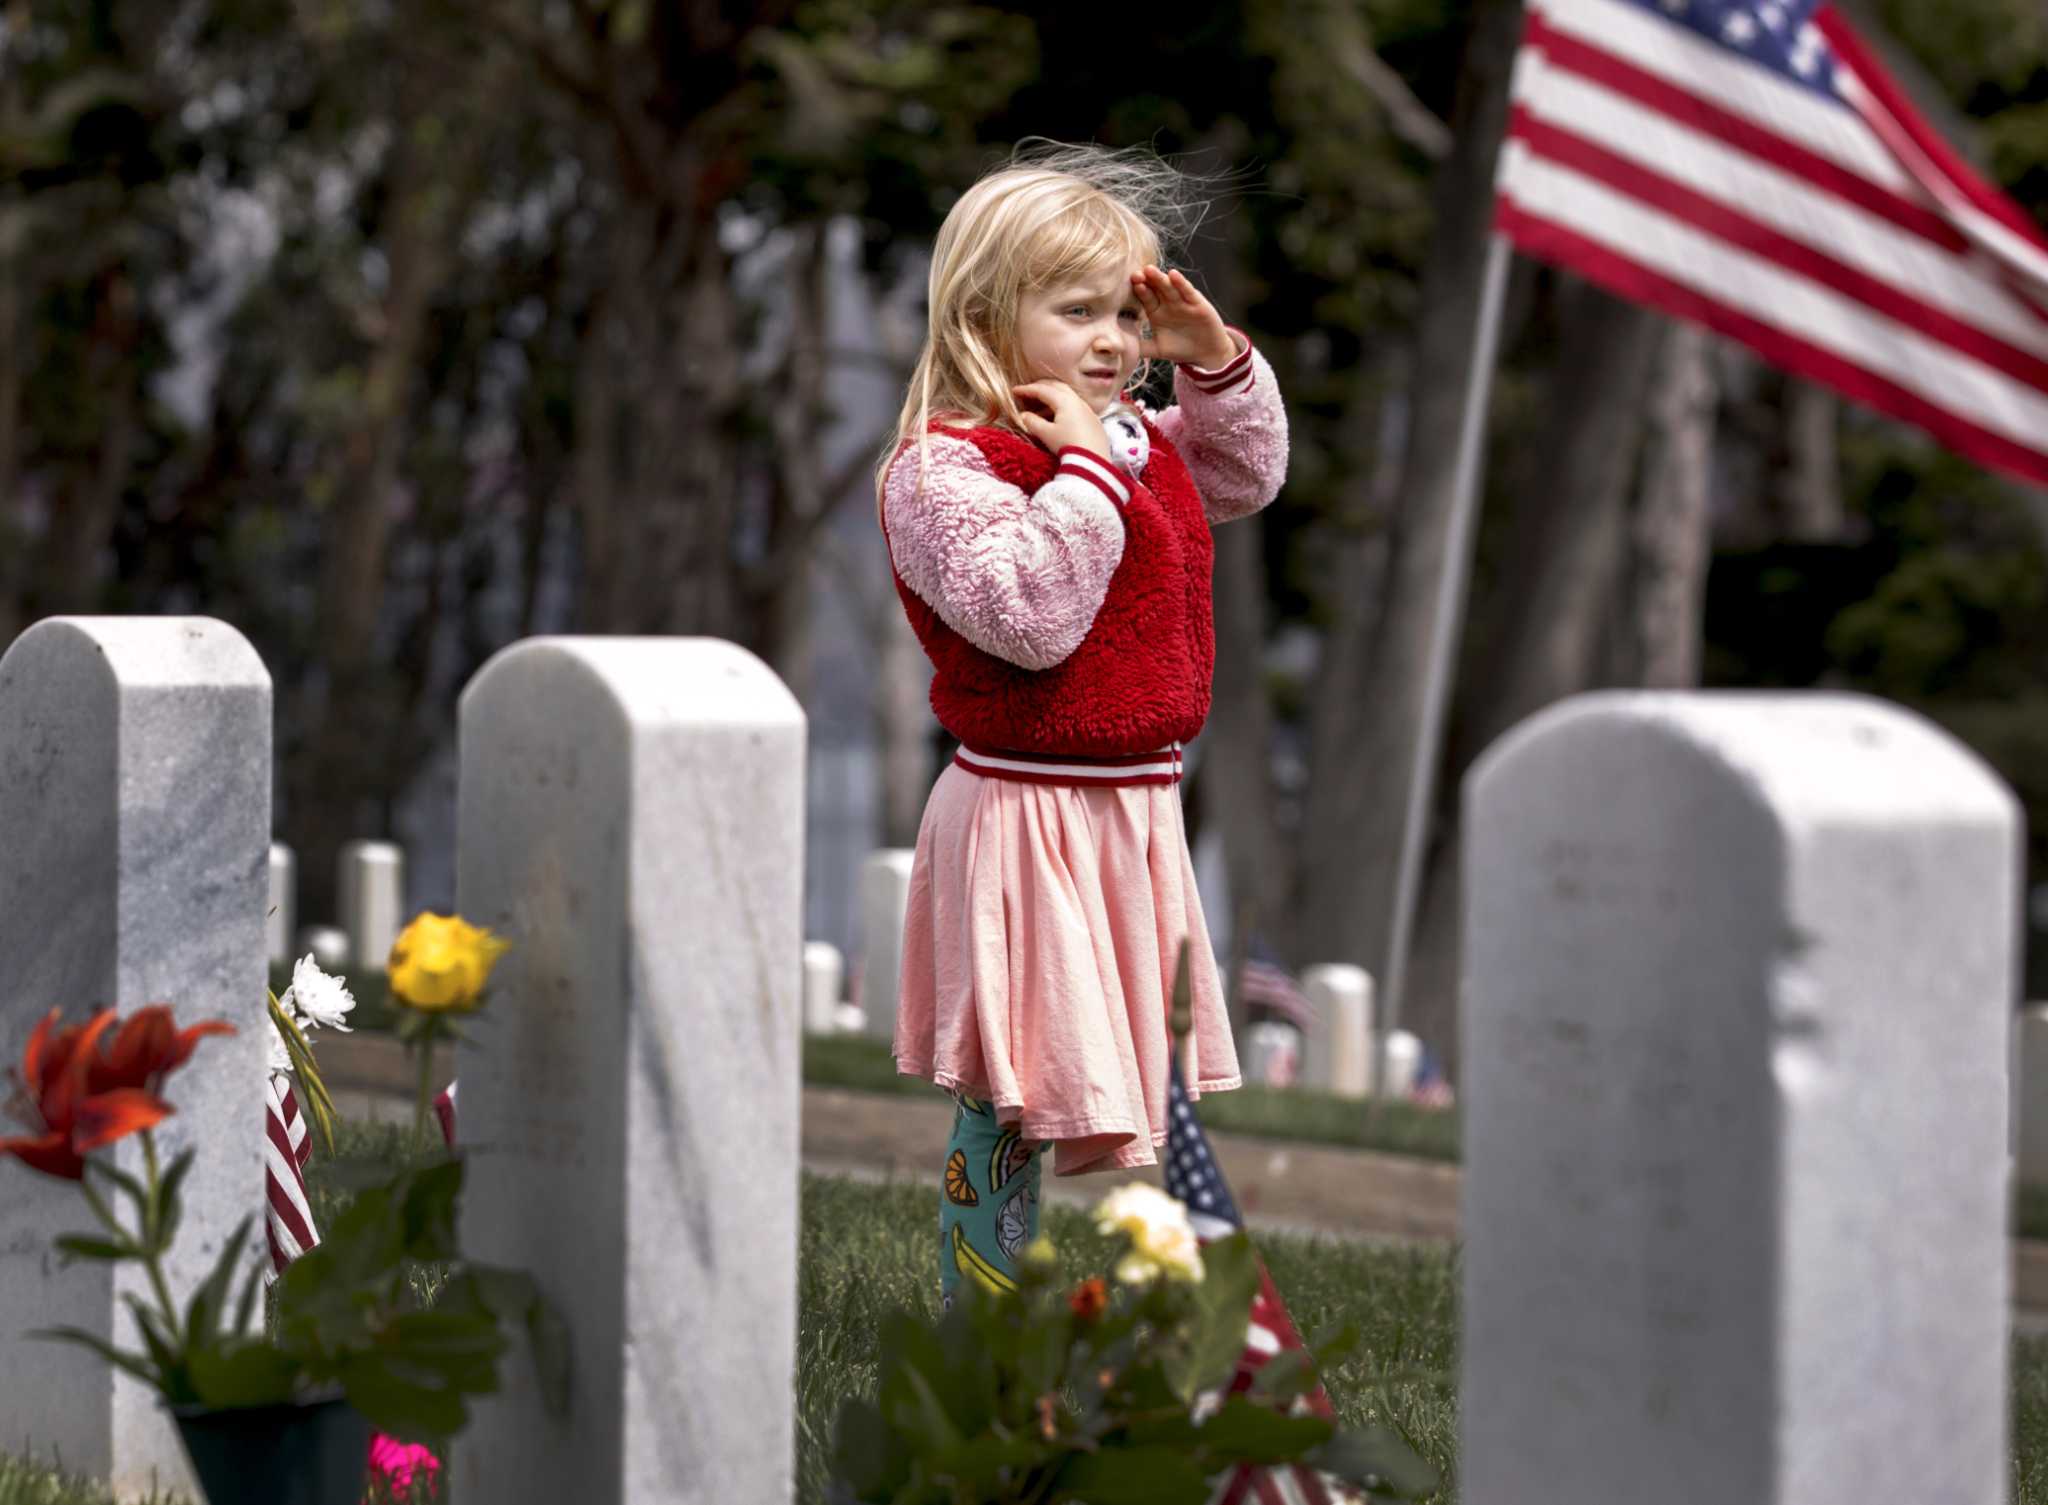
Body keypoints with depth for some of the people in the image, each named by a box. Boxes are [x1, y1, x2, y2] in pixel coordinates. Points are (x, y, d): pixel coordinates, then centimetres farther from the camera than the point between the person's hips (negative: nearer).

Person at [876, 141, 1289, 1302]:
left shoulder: (1138, 444, 11)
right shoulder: (945, 468, -16)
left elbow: (1249, 475, 28)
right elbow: (1029, 615, -29)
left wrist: (1216, 361, 10)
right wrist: (1086, 468, -26)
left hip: (1138, 811, 8)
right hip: (1024, 811, -8)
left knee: (1146, 1089, 16)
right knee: (1005, 1097, -4)